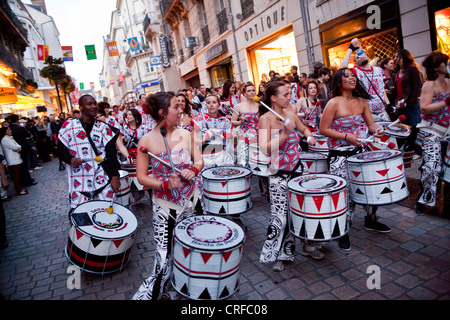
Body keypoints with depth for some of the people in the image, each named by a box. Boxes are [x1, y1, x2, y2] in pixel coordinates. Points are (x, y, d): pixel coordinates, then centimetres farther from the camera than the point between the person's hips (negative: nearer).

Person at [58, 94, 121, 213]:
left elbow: (111, 153, -2)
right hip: (79, 182, 0)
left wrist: (114, 176, -12)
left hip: (103, 180, 1)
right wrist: (70, 159, -15)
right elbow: (61, 150, 8)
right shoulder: (68, 126, 5)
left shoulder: (103, 127, 5)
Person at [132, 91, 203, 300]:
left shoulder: (186, 135, -1)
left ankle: (164, 291, 39)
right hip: (164, 206, -4)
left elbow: (199, 161, 8)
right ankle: (151, 293, 22)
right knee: (163, 260, -4)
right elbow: (141, 176, -7)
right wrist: (165, 184, -22)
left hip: (190, 202, 4)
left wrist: (193, 170, -14)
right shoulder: (147, 140, -10)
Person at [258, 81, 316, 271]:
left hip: (296, 168, 6)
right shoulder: (266, 119, -11)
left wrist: (309, 136, 5)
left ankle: (287, 249, 30)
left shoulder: (291, 114, 7)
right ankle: (273, 255, 15)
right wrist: (285, 134, -27)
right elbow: (265, 148, -20)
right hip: (279, 172, -6)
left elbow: (304, 129, 26)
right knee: (280, 215, -4)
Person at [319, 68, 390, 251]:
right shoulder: (334, 103, -10)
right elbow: (323, 129, -12)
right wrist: (346, 136, -20)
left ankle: (371, 219, 38)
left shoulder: (361, 101, 9)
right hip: (340, 156, -6)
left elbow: (370, 123, 11)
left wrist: (376, 130, -11)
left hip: (361, 151, 6)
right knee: (346, 192, -7)